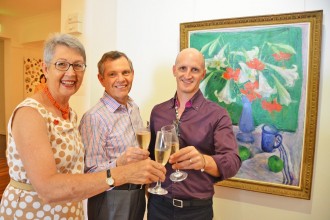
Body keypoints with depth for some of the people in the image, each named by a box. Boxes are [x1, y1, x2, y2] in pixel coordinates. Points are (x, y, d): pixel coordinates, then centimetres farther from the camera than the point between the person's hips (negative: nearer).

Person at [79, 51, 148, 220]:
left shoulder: (134, 108, 2)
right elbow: (89, 173, -20)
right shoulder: (94, 117, -21)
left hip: (138, 194, 7)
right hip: (111, 200, -6)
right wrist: (119, 163, -35)